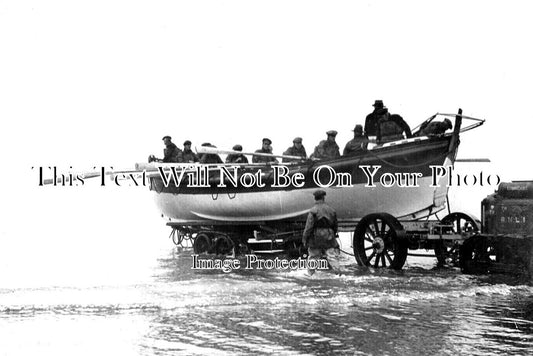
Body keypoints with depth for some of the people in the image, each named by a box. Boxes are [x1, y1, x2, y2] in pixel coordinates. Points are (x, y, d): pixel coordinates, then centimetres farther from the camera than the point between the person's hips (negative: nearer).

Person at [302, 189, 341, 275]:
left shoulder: (313, 211, -10)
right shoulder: (331, 210, 5)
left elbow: (309, 227, -13)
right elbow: (335, 225, 13)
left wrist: (304, 239, -7)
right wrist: (333, 234, 28)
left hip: (316, 237, -3)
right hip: (329, 237, 3)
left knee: (313, 256, 10)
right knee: (332, 255, 5)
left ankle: (310, 273, 17)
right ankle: (338, 272, -3)